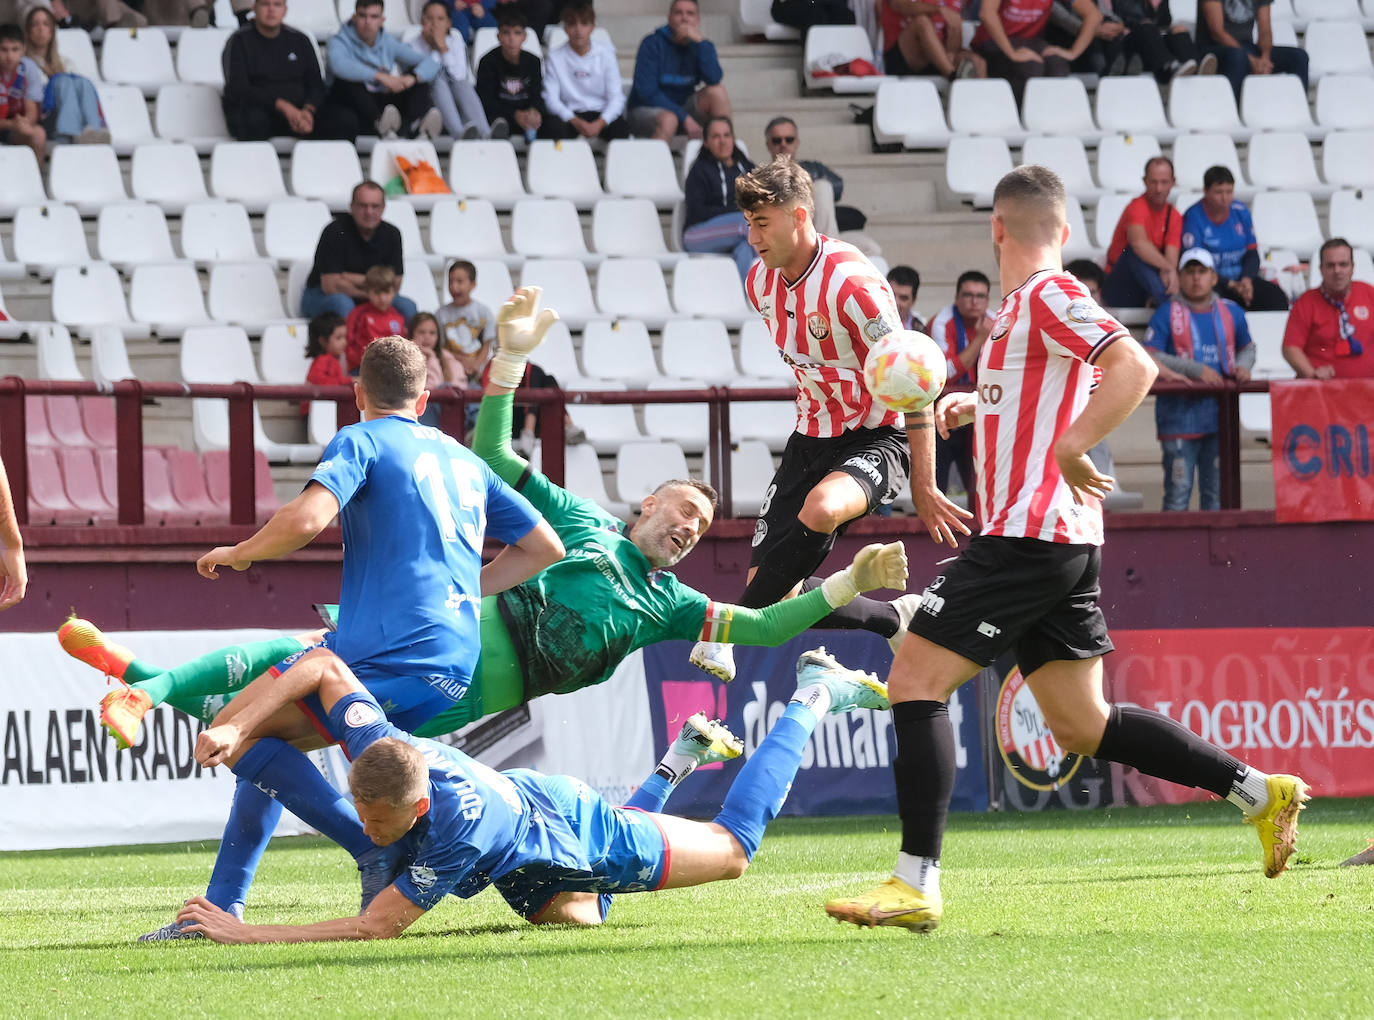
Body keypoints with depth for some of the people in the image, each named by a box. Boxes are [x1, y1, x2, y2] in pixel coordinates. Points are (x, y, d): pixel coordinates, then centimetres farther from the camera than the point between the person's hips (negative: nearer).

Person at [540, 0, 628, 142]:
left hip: (601, 115, 1)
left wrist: (600, 123, -22)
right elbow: (551, 99, -5)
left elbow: (616, 98, -2)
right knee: (552, 126, -35)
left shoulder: (605, 54, 4)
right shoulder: (554, 57, 3)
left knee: (622, 127, -31)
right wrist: (575, 122, -22)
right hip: (569, 116, -1)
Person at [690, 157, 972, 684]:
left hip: (878, 438, -8)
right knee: (776, 592, -3)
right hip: (812, 439, 8)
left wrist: (924, 487, -19)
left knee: (819, 510, -41)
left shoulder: (852, 284, -24)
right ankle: (895, 619, 19)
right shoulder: (761, 282, 0)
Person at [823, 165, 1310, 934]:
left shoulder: (1049, 295, -9)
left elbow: (1135, 368, -23)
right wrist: (977, 405, 24)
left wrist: (1069, 449, -25)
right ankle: (1258, 791, 13)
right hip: (1064, 545, 10)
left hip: (1028, 537, -10)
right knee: (1083, 726, 11)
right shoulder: (1024, 306, 19)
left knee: (916, 678, -10)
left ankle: (917, 885, -13)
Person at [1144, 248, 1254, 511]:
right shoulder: (1167, 313, 0)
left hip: (1219, 414, 4)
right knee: (1178, 491, -5)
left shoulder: (1230, 312, 12)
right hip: (1180, 412, -4)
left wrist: (1243, 366, 3)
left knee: (1216, 490, 8)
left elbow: (1247, 348, 27)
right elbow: (1150, 357, -10)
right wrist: (1195, 370, -16)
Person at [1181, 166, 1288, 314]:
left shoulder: (1240, 211, 8)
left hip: (1240, 278, 5)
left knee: (1277, 297, -21)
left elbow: (1252, 254, 11)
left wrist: (1246, 279, -11)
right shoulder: (1193, 217, -7)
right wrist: (1230, 285, -19)